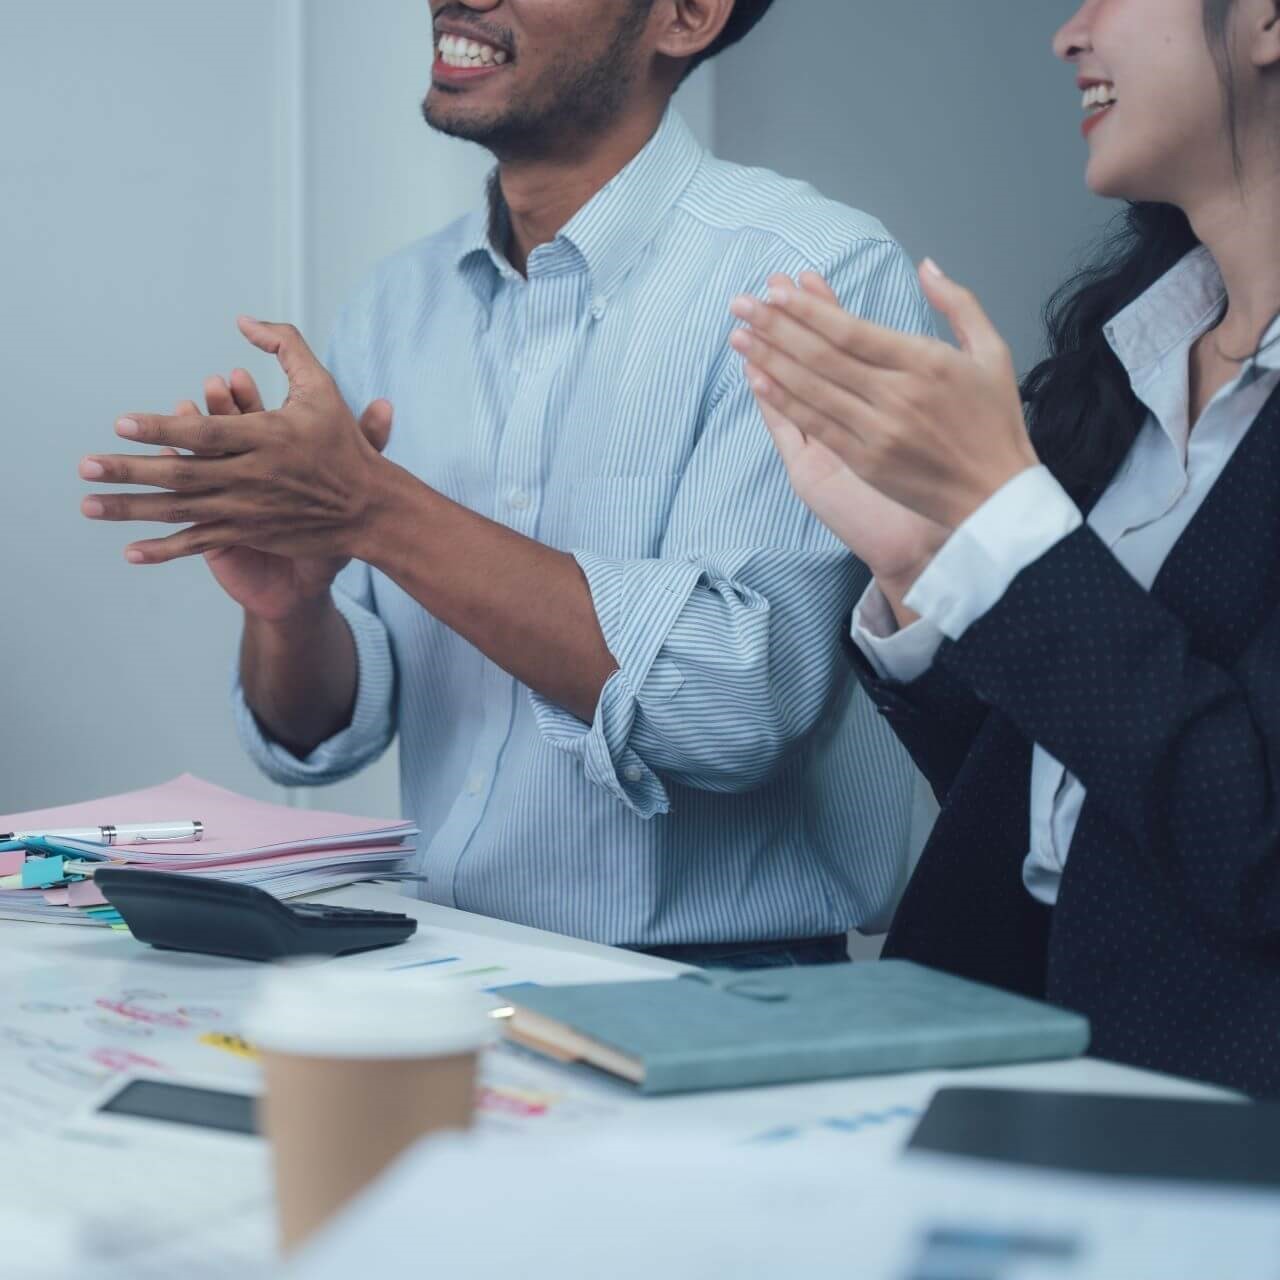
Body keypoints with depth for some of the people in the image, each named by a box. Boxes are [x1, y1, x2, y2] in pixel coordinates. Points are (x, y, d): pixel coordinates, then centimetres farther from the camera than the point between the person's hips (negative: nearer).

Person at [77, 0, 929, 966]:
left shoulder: (817, 276, -11)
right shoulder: (399, 305, 8)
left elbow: (739, 699, -23)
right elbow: (321, 736, 9)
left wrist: (376, 509, -23)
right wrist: (289, 609, -14)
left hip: (720, 996, -4)